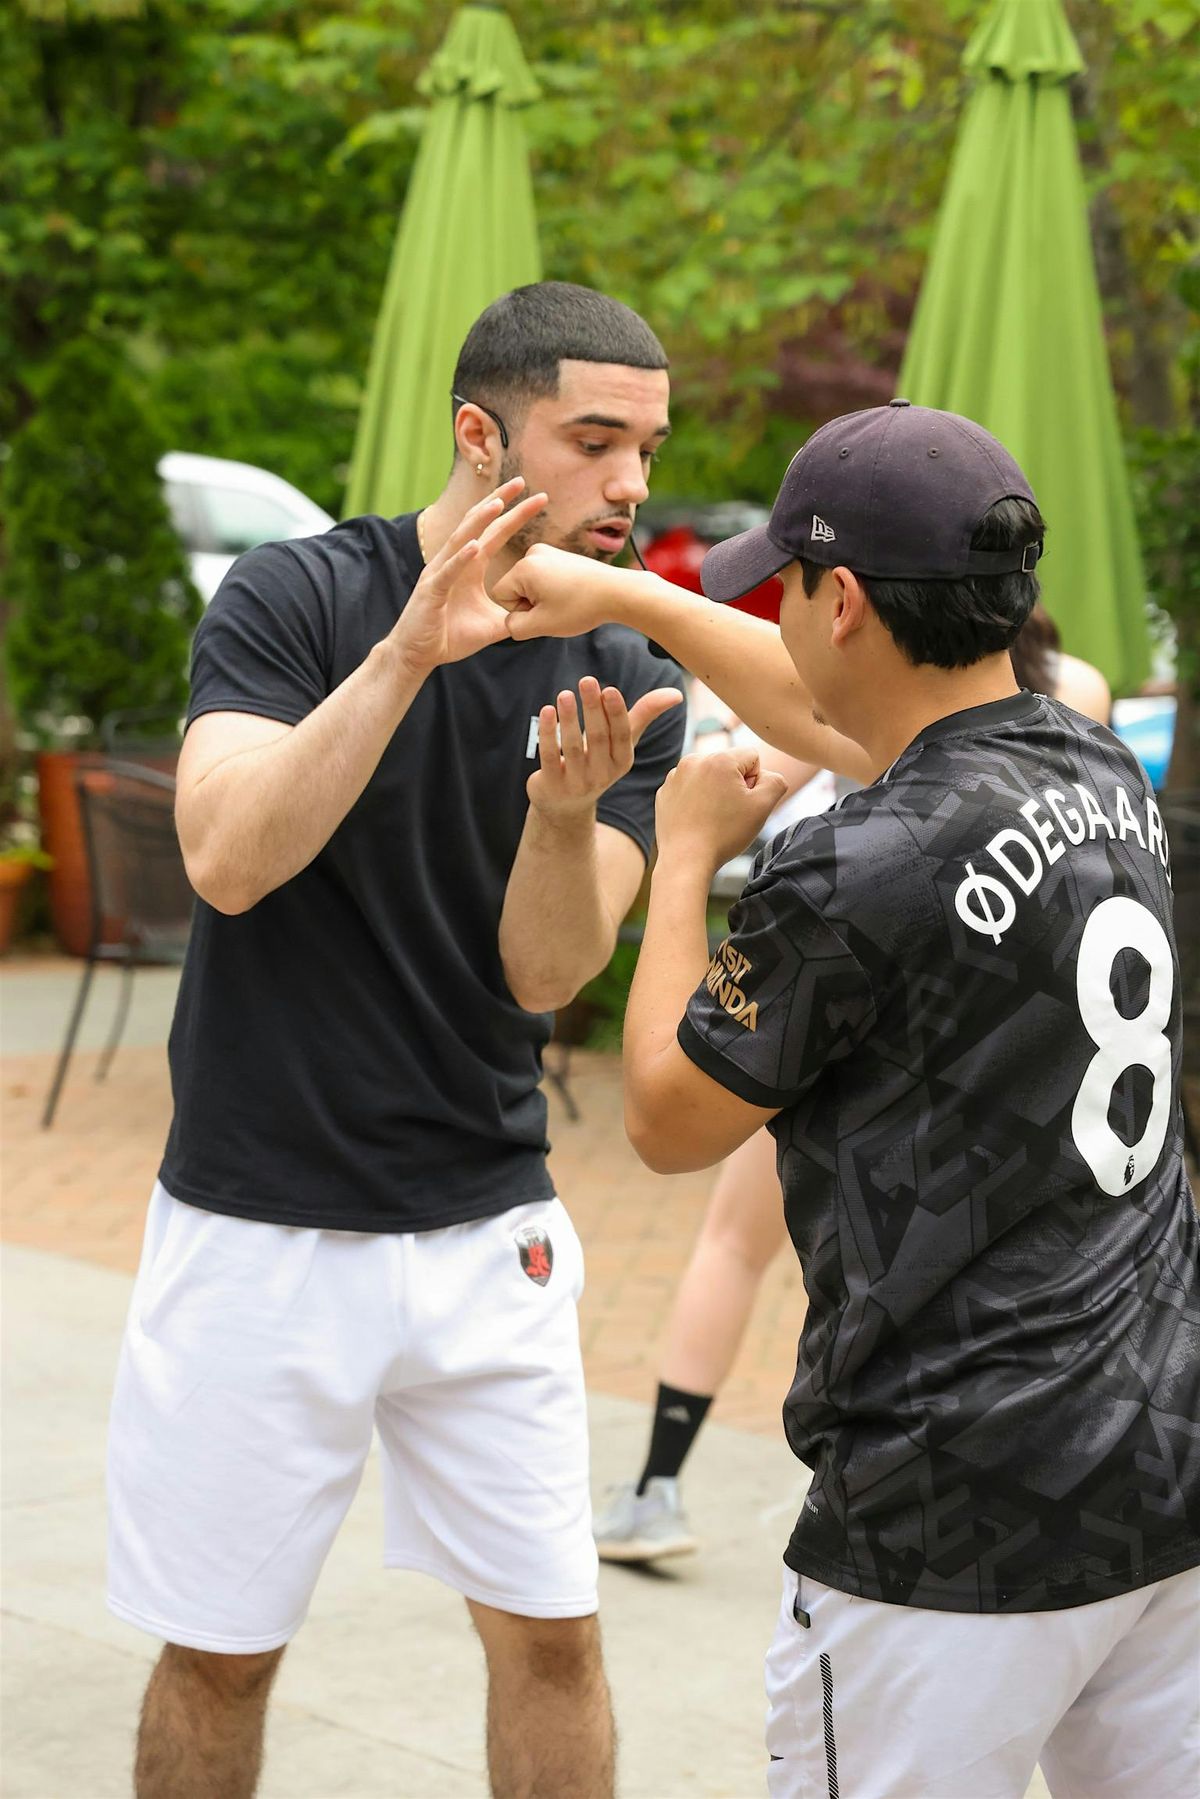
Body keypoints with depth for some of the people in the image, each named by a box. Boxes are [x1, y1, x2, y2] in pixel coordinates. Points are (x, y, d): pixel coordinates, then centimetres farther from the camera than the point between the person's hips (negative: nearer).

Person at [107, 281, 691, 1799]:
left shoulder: (622, 685, -1)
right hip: (261, 1221, -3)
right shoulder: (295, 598, -10)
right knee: (220, 1653, 7)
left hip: (487, 1230, 3)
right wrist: (408, 655, -33)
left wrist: (569, 808, -29)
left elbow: (544, 971, -9)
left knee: (550, 1635, 6)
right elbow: (229, 862, -24)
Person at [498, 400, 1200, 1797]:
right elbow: (852, 715, 28)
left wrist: (687, 856, 10)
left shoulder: (849, 879, -18)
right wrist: (627, 601, 37)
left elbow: (667, 1123, -1)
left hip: (961, 1527, -8)